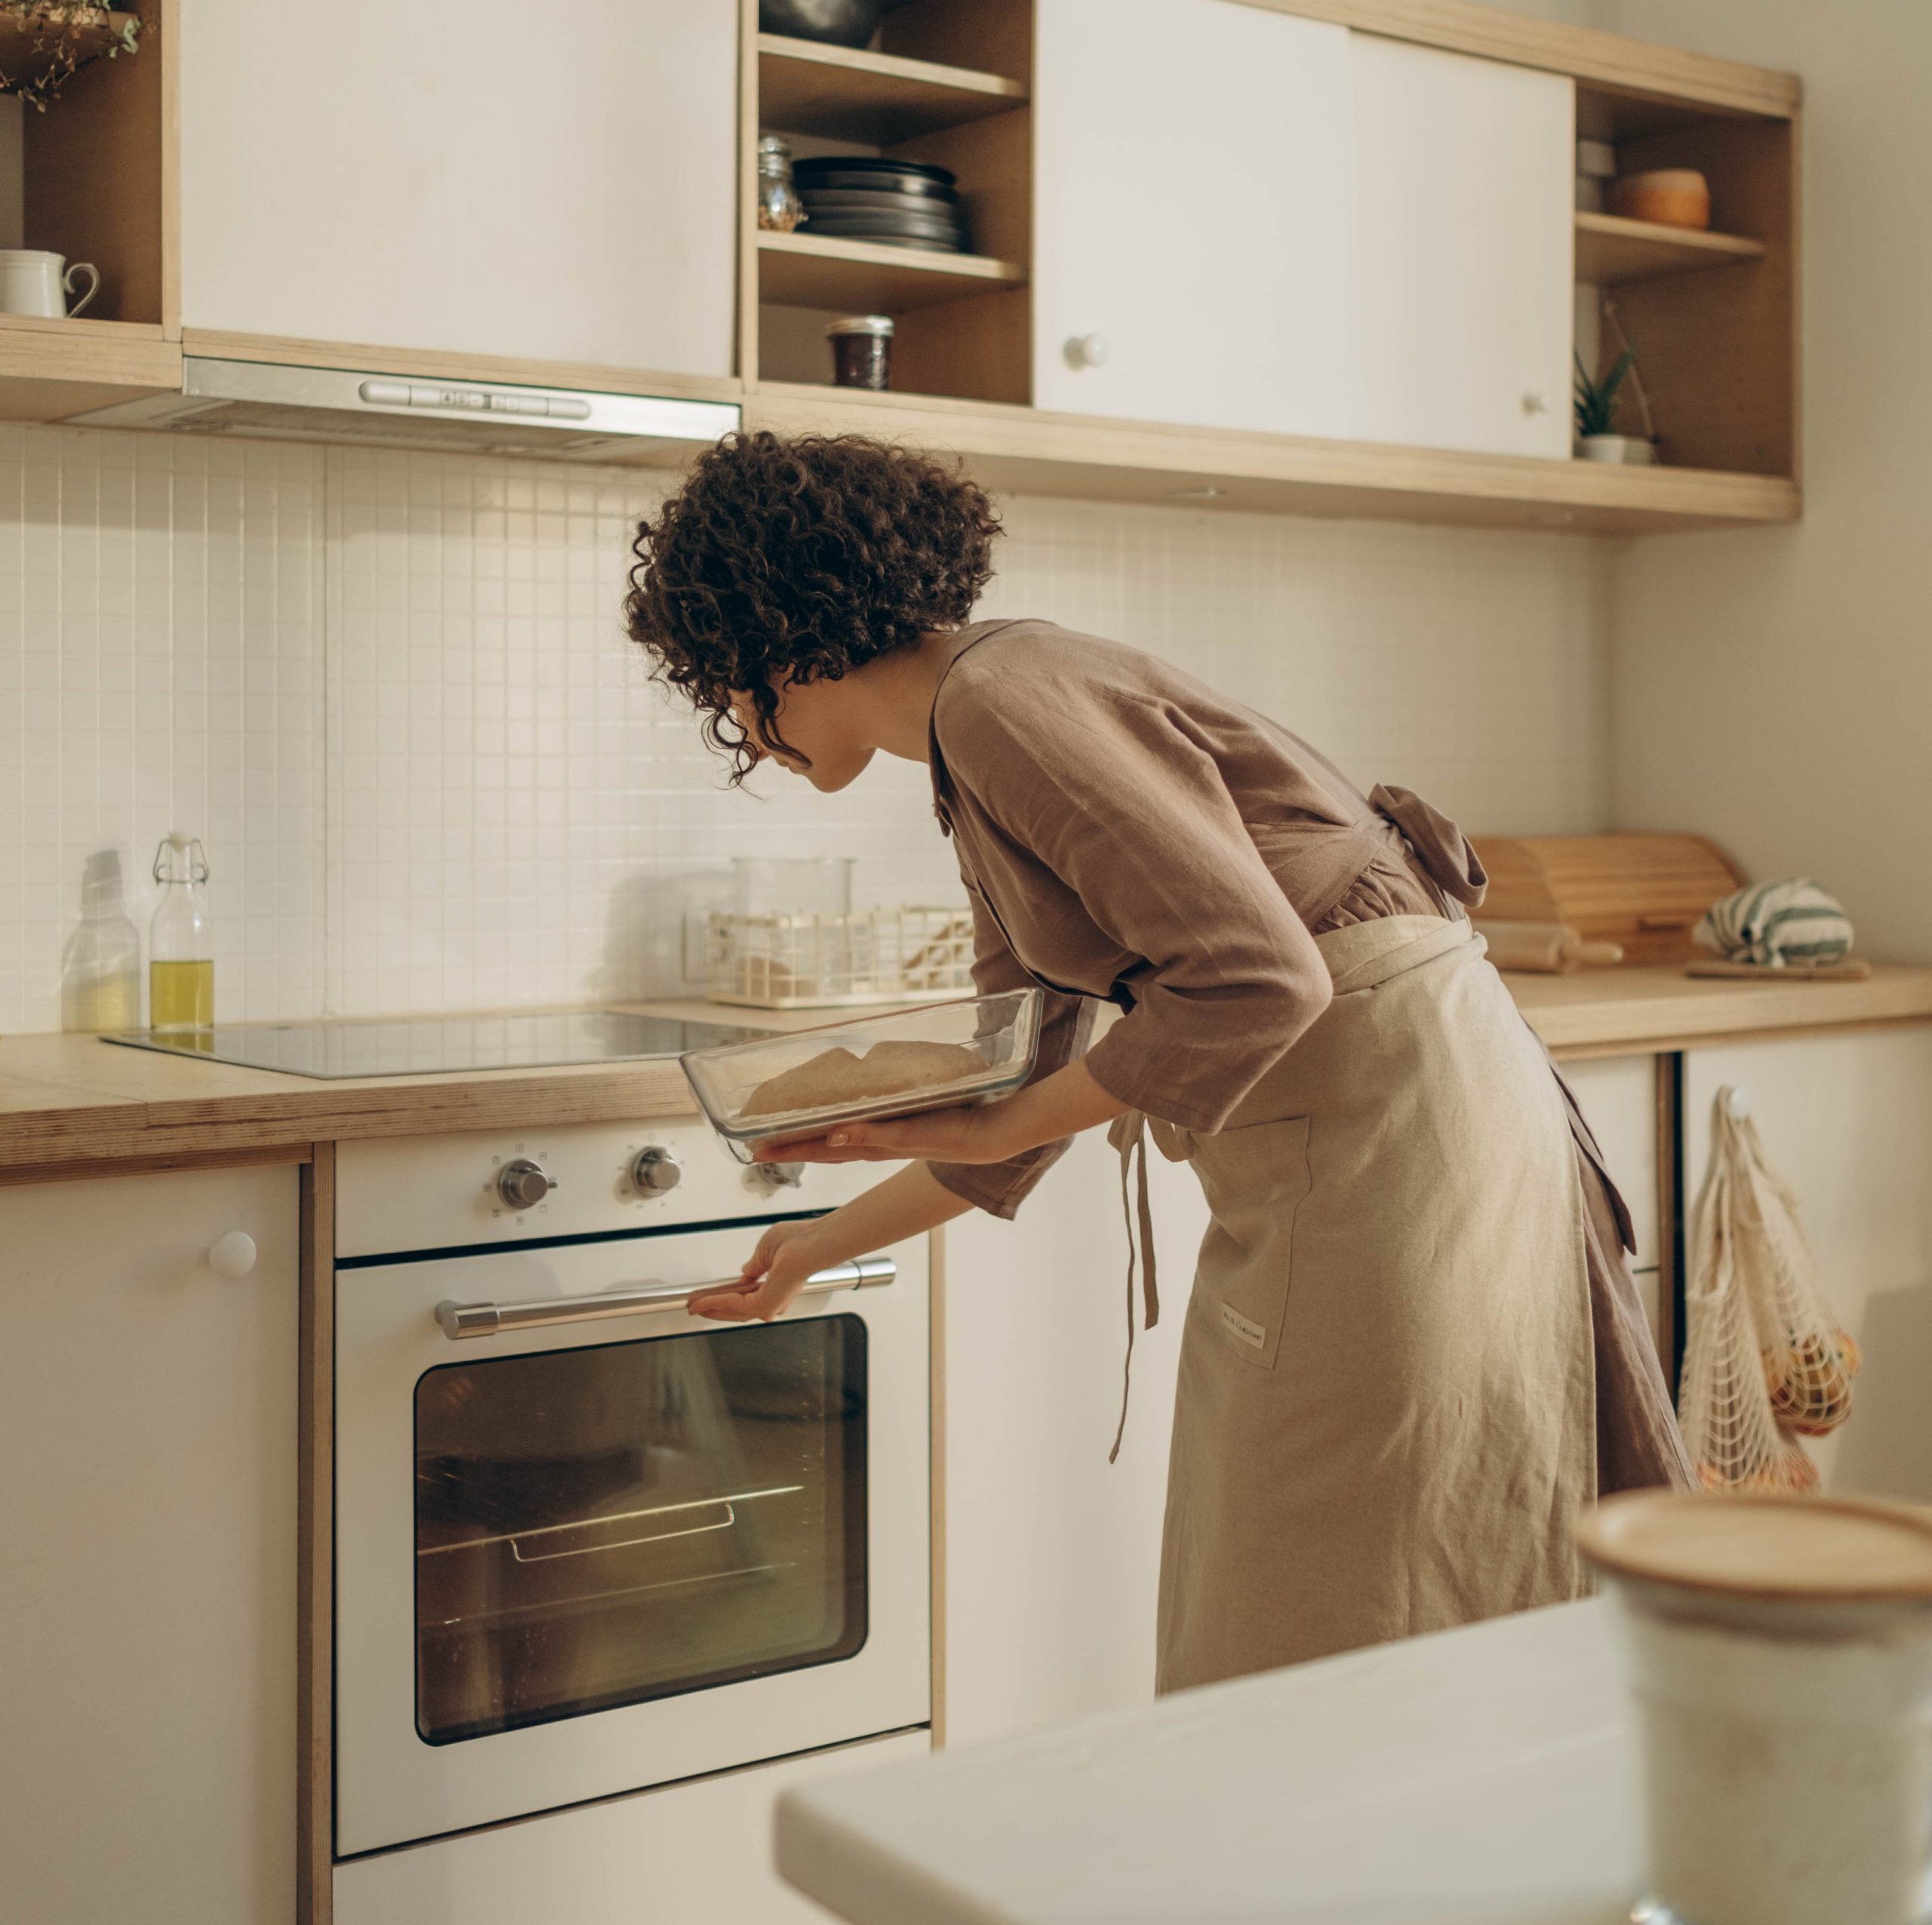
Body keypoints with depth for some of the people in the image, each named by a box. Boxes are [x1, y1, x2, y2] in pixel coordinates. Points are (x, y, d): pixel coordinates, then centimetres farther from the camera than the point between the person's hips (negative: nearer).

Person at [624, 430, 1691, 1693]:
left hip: (1399, 1107, -10)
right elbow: (1018, 1108, 21)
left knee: (1340, 1646, -2)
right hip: (1301, 1161, 10)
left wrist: (1006, 1121, -14)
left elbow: (1257, 977, -24)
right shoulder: (977, 755, 14)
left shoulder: (1008, 702, -16)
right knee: (1251, 1632, 15)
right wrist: (824, 1246, 30)